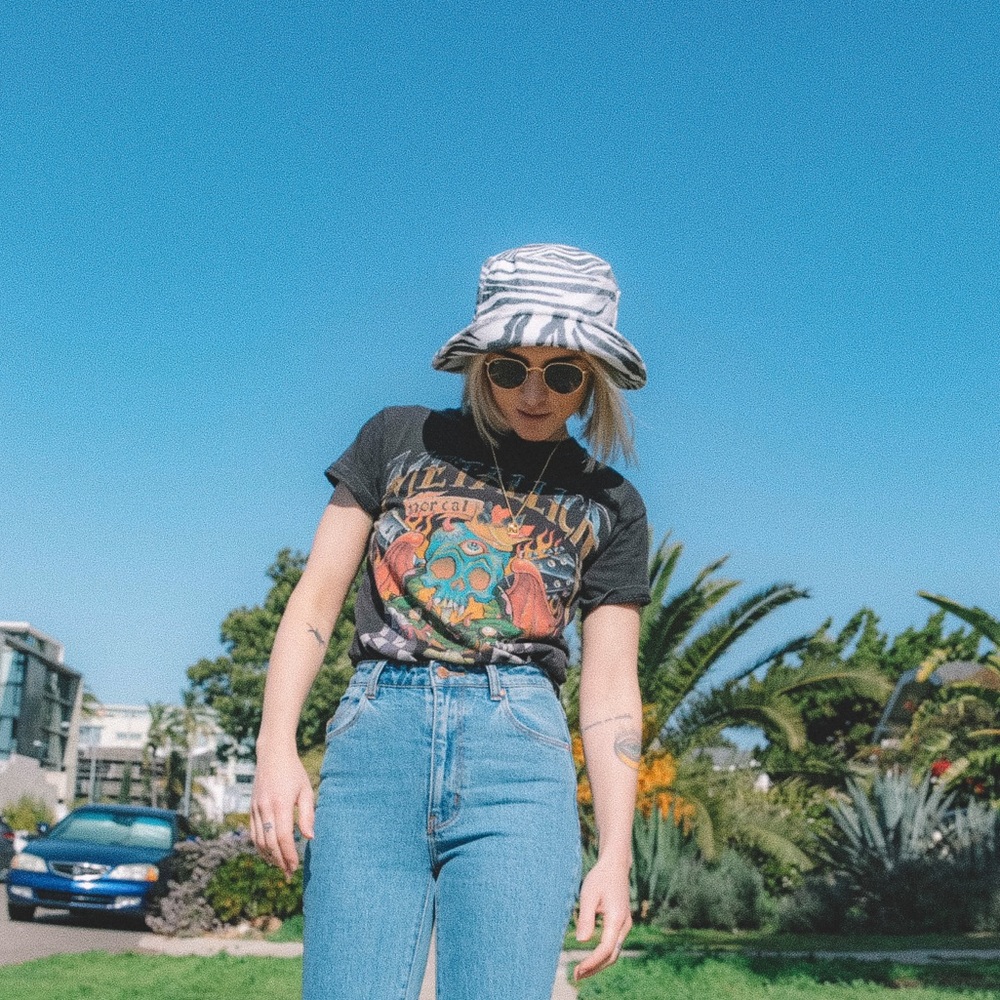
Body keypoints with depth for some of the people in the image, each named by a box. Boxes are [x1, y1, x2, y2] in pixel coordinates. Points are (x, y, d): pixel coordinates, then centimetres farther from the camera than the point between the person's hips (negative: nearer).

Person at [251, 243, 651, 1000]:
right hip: (377, 735, 0)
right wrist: (276, 748, -3)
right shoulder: (400, 439, 13)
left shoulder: (610, 505, 13)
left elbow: (611, 688, 9)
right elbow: (315, 600, 10)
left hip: (518, 747, 0)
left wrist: (616, 854, 0)